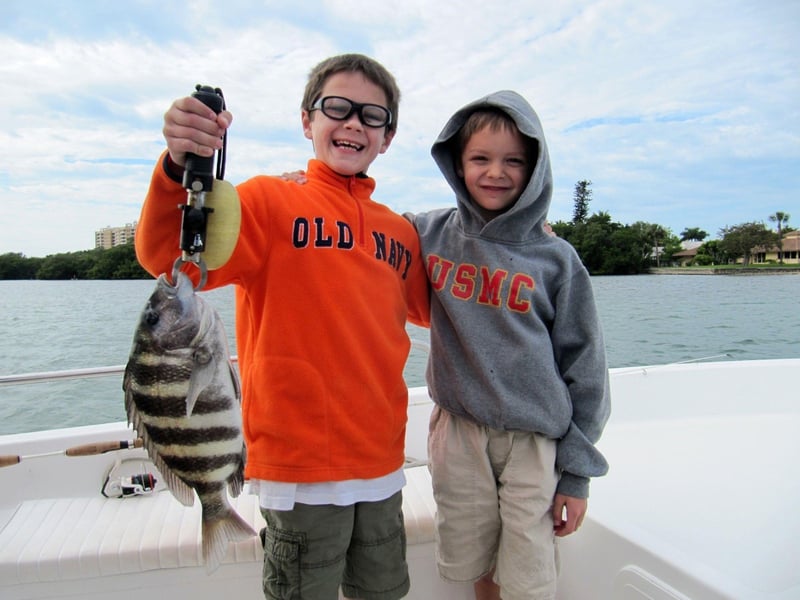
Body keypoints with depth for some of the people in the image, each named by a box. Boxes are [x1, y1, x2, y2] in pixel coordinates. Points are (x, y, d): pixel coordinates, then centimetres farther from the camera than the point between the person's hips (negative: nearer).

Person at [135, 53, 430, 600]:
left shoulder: (399, 232, 6)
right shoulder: (270, 201, -7)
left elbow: (433, 309, 20)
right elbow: (170, 257, -21)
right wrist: (180, 168, -40)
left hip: (382, 462, 6)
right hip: (300, 463, -5)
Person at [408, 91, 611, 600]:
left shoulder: (555, 258, -5)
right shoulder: (431, 234, 0)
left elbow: (584, 368, -1)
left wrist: (577, 473, -1)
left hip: (536, 442, -1)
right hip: (457, 434, 2)